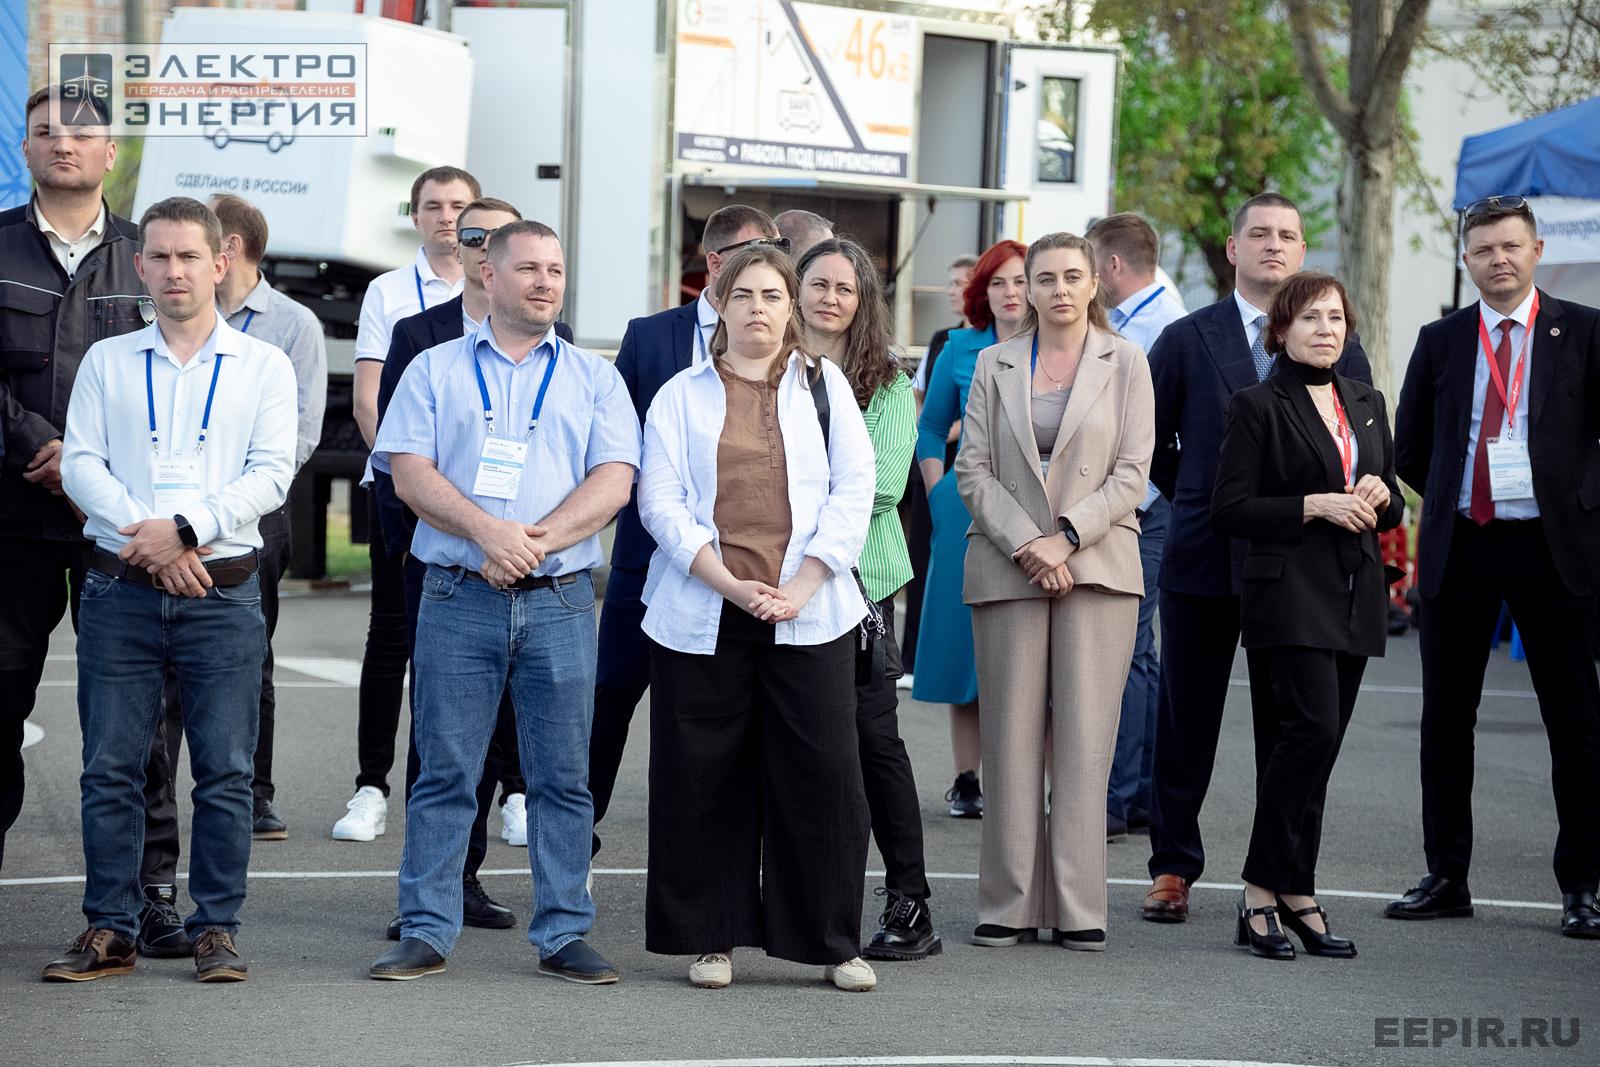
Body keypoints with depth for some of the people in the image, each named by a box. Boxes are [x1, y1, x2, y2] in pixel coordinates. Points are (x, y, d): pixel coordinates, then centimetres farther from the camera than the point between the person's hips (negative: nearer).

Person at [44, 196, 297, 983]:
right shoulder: (106, 362, 11)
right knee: (110, 768, 1)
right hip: (120, 591, 1)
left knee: (225, 771, 0)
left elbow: (271, 474, -3)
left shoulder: (263, 366, 7)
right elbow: (80, 464, 2)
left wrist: (184, 529, -14)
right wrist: (147, 540, -13)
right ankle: (109, 931, 8)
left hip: (223, 593, -1)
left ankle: (216, 929, 7)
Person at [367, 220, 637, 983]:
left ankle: (563, 935, 8)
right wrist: (489, 532, -16)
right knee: (444, 772, 0)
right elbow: (409, 472, -1)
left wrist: (538, 540, -14)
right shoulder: (436, 370, 9)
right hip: (458, 600, -1)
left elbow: (613, 481, 0)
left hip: (560, 599, 1)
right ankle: (425, 934, 5)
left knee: (564, 776, 3)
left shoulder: (593, 378, 12)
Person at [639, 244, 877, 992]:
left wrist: (800, 586, -8)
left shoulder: (823, 385, 12)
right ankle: (710, 938, 12)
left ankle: (835, 943, 6)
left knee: (824, 773, -3)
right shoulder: (682, 396, 10)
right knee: (701, 777, 1)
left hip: (808, 615, 0)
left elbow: (854, 489, 4)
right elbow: (661, 502, 1)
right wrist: (731, 585, -12)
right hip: (702, 618, 0)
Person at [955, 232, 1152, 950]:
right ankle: (1010, 905, 5)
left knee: (1084, 740, -4)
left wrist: (1067, 536, -11)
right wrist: (1025, 542, -9)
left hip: (1097, 565, -1)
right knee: (1011, 740, 0)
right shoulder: (995, 364, 10)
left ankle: (1078, 908, -1)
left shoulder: (1124, 363, 6)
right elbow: (973, 469, 4)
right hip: (1007, 568, 1)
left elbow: (1131, 474, 0)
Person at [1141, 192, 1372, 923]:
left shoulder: (1336, 345, 6)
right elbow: (1148, 438, 11)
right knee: (1185, 723, 5)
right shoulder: (1187, 339, 5)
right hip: (1203, 560, 0)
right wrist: (1195, 500, 9)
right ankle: (1172, 869, 13)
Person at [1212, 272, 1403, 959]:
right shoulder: (1259, 406, -2)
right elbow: (1230, 510, -7)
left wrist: (1379, 497, 0)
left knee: (1314, 747, 6)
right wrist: (1315, 505, -15)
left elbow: (1393, 509, 23)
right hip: (1289, 593, -6)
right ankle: (1264, 891, -10)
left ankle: (1293, 896, 9)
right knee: (1312, 730, -17)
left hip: (1355, 597, 6)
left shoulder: (1367, 404, 17)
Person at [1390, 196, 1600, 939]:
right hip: (1460, 545, 3)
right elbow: (1409, 450, 17)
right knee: (1445, 717, 7)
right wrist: (1447, 501, 7)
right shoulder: (1442, 342, 10)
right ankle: (1446, 877, 16)